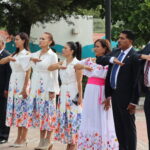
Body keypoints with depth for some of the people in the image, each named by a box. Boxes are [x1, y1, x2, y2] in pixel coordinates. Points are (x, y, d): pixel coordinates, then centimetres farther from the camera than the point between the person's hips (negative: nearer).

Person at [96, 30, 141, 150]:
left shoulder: (134, 56, -12)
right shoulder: (115, 53, 9)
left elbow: (135, 80, -14)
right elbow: (109, 74, 11)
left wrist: (133, 101, -15)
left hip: (126, 96, -7)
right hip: (115, 94, 7)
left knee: (129, 126, 3)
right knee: (118, 126, 14)